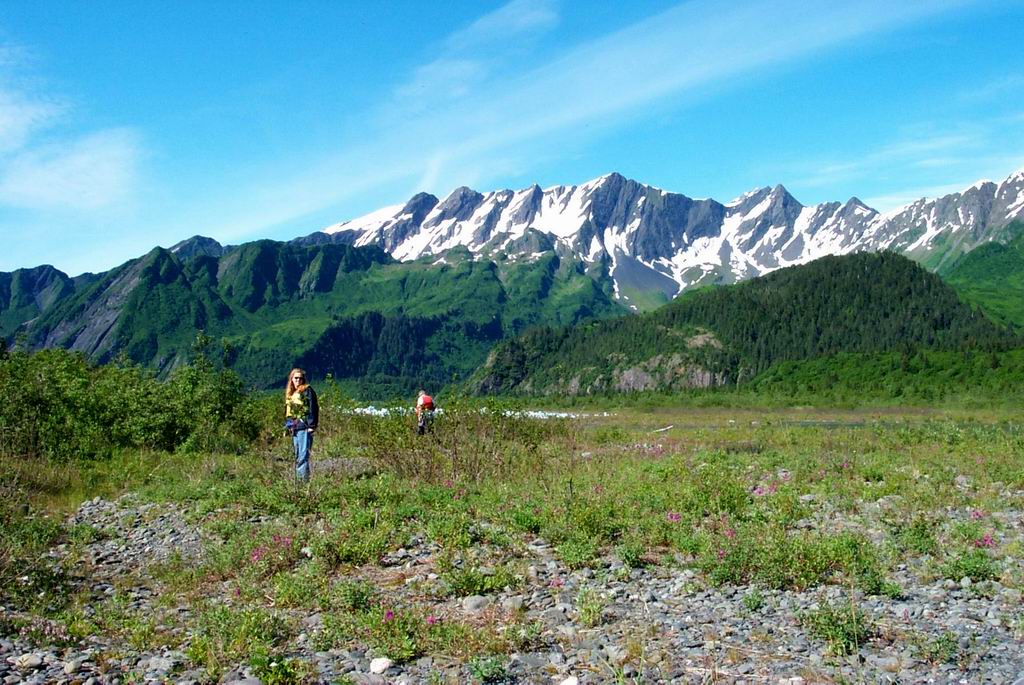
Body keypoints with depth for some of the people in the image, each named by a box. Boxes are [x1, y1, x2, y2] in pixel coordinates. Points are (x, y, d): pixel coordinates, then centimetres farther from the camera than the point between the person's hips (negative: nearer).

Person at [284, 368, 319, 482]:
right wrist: (287, 426, 19)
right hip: (294, 428, 8)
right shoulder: (289, 393, 19)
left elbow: (313, 408, -9)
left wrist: (311, 425, -15)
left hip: (304, 427, -8)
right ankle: (298, 478, 15)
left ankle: (304, 478, -14)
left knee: (303, 455, -12)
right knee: (297, 455, 10)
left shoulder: (307, 391, -3)